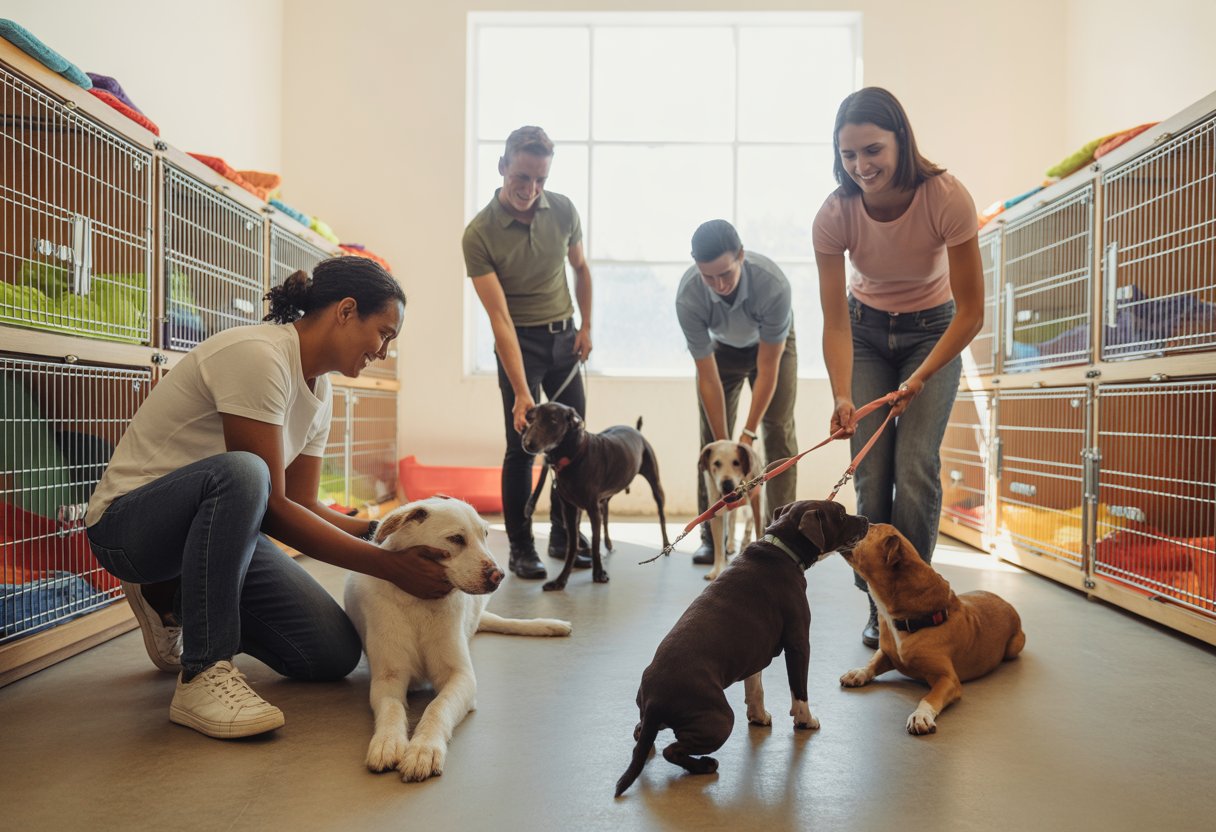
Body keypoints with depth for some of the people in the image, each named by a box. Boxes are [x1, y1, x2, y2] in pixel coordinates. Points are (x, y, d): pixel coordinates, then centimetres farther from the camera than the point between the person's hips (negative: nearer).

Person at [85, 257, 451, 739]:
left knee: (336, 655, -4)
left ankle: (174, 602, 17)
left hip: (213, 523, 8)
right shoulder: (258, 355, -24)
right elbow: (272, 508, -26)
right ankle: (202, 674, -26)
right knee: (240, 473, -40)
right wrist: (388, 565, -27)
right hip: (128, 521, -8)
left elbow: (301, 505, 4)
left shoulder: (318, 388, 4)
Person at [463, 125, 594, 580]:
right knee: (523, 443, -6)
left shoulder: (562, 209, -7)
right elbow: (500, 317, -24)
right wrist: (521, 392, -29)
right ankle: (520, 547, 9)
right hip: (520, 341, -5)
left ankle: (564, 535, 24)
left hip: (564, 336, 5)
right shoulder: (479, 234, -19)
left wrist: (585, 326, 9)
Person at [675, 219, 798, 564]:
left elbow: (767, 367, -30)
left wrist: (749, 432, -28)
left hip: (772, 344, -1)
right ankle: (711, 536, 1)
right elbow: (708, 378, -27)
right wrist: (723, 444, -26)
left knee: (779, 434, -9)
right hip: (719, 347, 1)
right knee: (711, 438, -5)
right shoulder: (688, 297, -35)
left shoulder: (773, 284, -39)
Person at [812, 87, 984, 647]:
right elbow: (835, 321, -18)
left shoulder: (947, 198, -26)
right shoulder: (835, 214, -22)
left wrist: (920, 378, -26)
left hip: (934, 332, -1)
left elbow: (970, 311, -19)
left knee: (915, 469, -14)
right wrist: (842, 396, -32)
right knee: (871, 474, -6)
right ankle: (879, 606, 8)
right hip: (865, 332, 1)